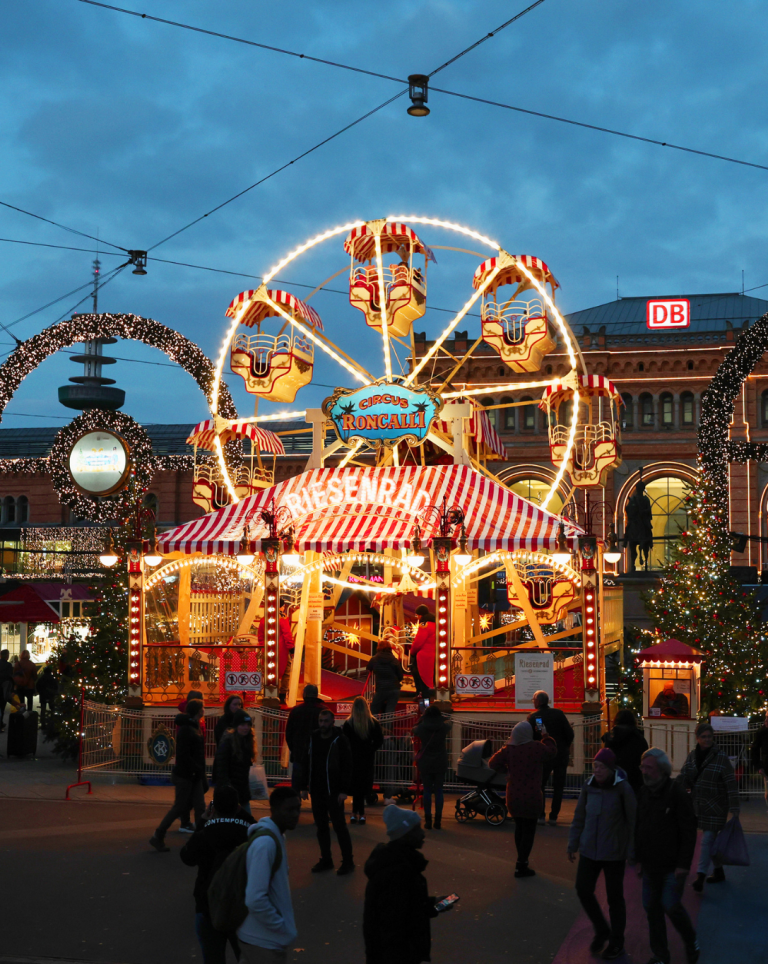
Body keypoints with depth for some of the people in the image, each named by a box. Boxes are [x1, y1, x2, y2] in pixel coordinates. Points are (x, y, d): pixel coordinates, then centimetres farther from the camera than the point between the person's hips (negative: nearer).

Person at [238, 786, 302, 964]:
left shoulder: (275, 837, 7)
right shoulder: (265, 843, -23)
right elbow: (255, 899, -28)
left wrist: (282, 923, 11)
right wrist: (282, 927, -18)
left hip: (267, 937, 9)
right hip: (264, 940, -9)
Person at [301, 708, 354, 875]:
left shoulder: (339, 740, -8)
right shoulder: (313, 739, 7)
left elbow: (347, 766, -10)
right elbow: (306, 763, 13)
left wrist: (344, 790, -15)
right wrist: (304, 786, 9)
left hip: (334, 791, -5)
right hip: (317, 790, 5)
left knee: (339, 825, -3)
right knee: (321, 826, 10)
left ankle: (348, 861, 6)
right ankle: (325, 860, 20)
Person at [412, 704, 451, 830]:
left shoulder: (421, 728, -8)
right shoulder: (444, 727, -5)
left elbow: (413, 730, 14)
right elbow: (449, 723, 18)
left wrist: (421, 719, 26)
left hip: (425, 763, -1)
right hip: (440, 763, 1)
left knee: (427, 791, 5)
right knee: (439, 791, 6)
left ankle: (428, 821, 3)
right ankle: (438, 822, 6)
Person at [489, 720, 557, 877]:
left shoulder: (508, 749, -5)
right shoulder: (537, 748, -16)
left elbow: (493, 763, 2)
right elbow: (552, 752, 2)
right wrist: (546, 736, 16)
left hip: (513, 798, 5)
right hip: (531, 798, -5)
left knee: (519, 827, 22)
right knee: (529, 831, 5)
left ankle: (521, 861, 34)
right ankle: (521, 867, 4)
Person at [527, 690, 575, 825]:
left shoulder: (533, 717, -6)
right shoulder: (559, 713, -2)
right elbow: (570, 733, -4)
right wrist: (565, 747, 10)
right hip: (561, 755, 1)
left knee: (540, 785, 12)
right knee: (558, 787, 9)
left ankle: (541, 815, 5)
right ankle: (553, 816, 7)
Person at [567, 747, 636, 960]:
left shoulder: (623, 788, -16)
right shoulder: (588, 786, -3)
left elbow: (633, 820, -11)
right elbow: (579, 817, 6)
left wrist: (635, 851, -11)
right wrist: (572, 845, 8)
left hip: (614, 852, -4)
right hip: (589, 849, 4)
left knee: (614, 896, 7)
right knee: (583, 890, 3)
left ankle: (617, 942, 26)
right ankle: (601, 931, 28)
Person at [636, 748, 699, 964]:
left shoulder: (678, 794, -17)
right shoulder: (644, 792, 3)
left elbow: (689, 832, -17)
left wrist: (683, 865, -19)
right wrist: (638, 857, 12)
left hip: (672, 866, -6)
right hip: (650, 864, 6)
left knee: (671, 905, -8)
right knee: (651, 907, 8)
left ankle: (691, 942, 19)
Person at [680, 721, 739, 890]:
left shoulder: (721, 757, -12)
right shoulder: (692, 755, 4)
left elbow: (731, 784, -14)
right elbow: (684, 778, 3)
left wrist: (734, 808, -18)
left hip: (716, 806, -6)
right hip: (699, 805, 6)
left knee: (708, 840, -10)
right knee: (710, 839, 15)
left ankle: (701, 876, -13)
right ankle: (719, 871, 30)